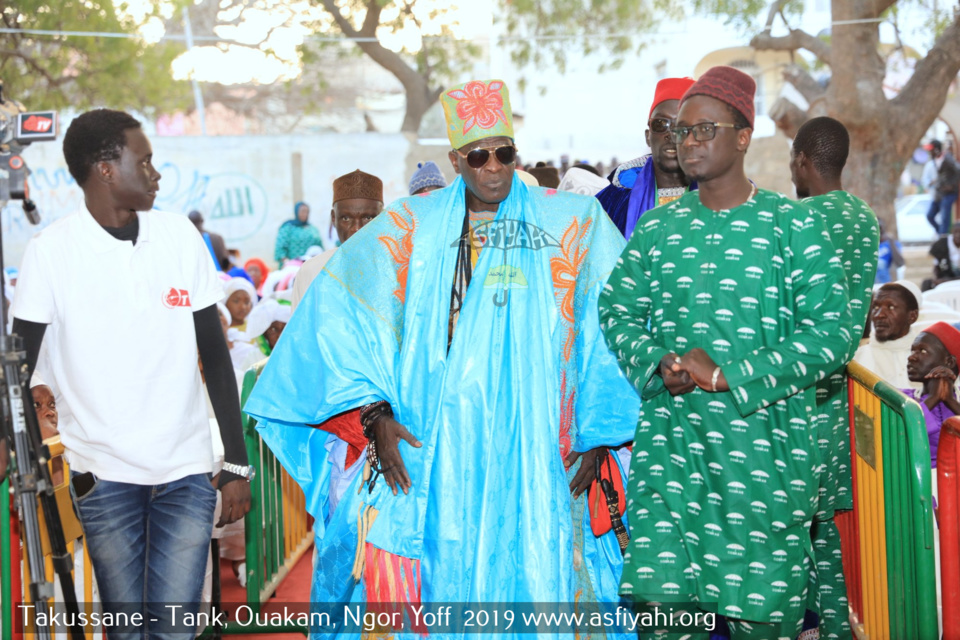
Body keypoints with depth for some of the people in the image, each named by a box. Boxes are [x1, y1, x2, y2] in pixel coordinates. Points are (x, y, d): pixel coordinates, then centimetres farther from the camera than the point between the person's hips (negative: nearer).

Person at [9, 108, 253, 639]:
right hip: (103, 475, -2)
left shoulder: (179, 236, 5)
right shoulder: (50, 251, -4)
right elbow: (19, 365, -3)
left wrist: (237, 464, 6)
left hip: (185, 471, 2)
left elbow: (214, 354, 9)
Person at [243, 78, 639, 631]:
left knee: (534, 581, 1)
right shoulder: (413, 227, 8)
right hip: (427, 454, 0)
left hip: (532, 459, 0)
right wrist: (375, 413, -8)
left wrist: (600, 435, -3)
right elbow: (343, 305, 1)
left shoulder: (573, 225, 6)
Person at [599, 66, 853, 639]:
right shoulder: (657, 228, 10)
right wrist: (656, 367, -6)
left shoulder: (794, 224, -1)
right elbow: (617, 312, 15)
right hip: (668, 438, 3)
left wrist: (729, 375, -14)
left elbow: (833, 330, -8)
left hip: (764, 439, -2)